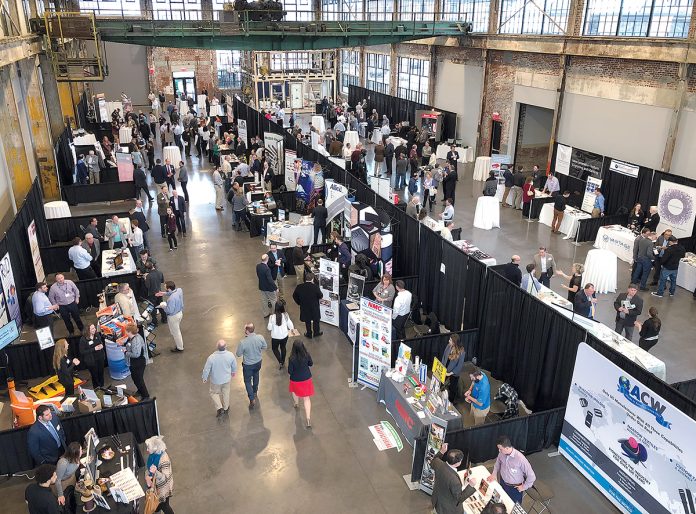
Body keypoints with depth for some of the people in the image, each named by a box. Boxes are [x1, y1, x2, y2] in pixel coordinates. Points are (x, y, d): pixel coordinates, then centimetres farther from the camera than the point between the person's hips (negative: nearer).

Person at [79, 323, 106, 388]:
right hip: (91, 360, -5)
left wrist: (102, 345, -11)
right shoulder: (83, 339, -20)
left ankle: (102, 387, 37)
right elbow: (82, 351, -19)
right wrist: (94, 349, -25)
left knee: (101, 373, 18)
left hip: (100, 358, 5)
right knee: (95, 375, 8)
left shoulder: (97, 335, -5)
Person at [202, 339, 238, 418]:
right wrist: (233, 372, 17)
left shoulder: (211, 357, -34)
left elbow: (206, 369, -19)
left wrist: (204, 378, 2)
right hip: (227, 379, 2)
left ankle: (220, 408, 16)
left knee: (214, 393, 26)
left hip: (216, 380, -2)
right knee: (226, 393, 26)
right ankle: (226, 409, 45)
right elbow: (234, 366, -6)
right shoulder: (230, 355, -26)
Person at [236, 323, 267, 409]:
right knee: (256, 376, 31)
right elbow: (265, 347, -3)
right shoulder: (260, 338, -22)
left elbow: (238, 354, -17)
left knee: (247, 381, 18)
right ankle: (255, 391, 54)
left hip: (248, 365, -4)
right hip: (258, 362, 4)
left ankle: (252, 399, 14)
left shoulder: (243, 342, -33)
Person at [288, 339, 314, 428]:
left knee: (295, 391, 33)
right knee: (307, 398, 11)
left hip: (296, 380, -1)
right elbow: (311, 364, -2)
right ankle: (308, 419, 6)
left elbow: (290, 372, -19)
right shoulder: (307, 355, -20)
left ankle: (295, 403, 62)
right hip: (306, 379, 2)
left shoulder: (292, 359, -29)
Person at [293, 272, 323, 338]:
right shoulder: (315, 287, -23)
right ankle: (316, 332, 36)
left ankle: (309, 334, 32)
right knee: (316, 320, 22)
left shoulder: (299, 287, -14)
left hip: (304, 308, 2)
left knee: (307, 321, 20)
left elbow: (294, 296, -2)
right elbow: (321, 296, -13)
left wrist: (299, 303, 11)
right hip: (314, 307, -2)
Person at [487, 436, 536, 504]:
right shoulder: (501, 453, -16)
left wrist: (524, 487, -13)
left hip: (515, 488, -5)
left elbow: (531, 476, -23)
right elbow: (498, 463, 9)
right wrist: (494, 474, -1)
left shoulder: (520, 459, -34)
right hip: (503, 484, 5)